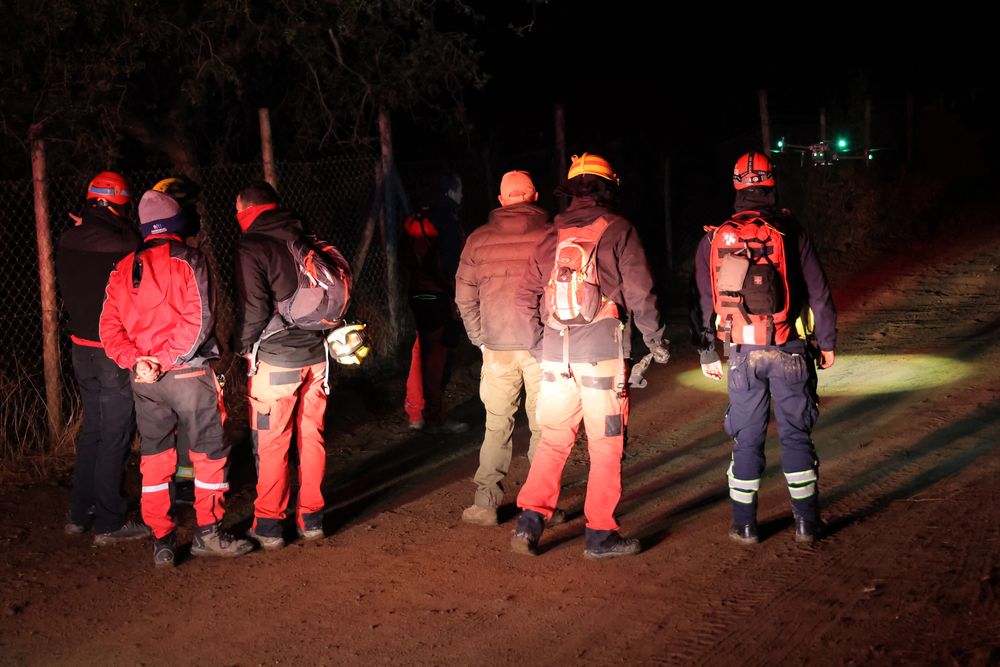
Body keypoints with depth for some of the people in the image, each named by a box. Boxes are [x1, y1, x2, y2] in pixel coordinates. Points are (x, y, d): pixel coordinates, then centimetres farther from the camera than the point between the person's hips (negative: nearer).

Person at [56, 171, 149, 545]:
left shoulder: (68, 241, 5)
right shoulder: (123, 243, -18)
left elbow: (66, 290, 13)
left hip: (81, 345, 7)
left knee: (92, 430, 19)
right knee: (115, 437, 1)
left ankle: (79, 514, 25)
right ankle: (109, 524, 6)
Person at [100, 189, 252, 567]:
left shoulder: (124, 269, 10)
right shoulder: (189, 261, -5)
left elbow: (110, 326, 3)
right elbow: (198, 321, -16)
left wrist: (136, 360, -6)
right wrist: (165, 360, -14)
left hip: (143, 378, 5)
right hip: (189, 375, -5)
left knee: (154, 457, 12)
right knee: (210, 451, 8)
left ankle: (162, 541, 15)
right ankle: (208, 533, 14)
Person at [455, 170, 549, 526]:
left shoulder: (479, 239, 3)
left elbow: (464, 296, 5)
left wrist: (479, 337, 14)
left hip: (497, 347, 2)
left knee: (497, 426, 11)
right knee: (544, 426, 8)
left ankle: (485, 503, 9)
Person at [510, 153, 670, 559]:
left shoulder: (552, 237, 10)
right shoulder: (618, 231, -2)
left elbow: (525, 299, 8)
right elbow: (640, 293, -4)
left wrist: (538, 347, 17)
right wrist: (656, 341, 8)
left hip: (555, 354, 4)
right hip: (603, 352, -4)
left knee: (553, 441, 13)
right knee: (606, 446, 4)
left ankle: (530, 522, 4)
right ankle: (600, 534, 8)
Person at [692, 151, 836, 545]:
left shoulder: (715, 239, 2)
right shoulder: (789, 233, -4)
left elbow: (703, 301, 6)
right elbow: (818, 293, -3)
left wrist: (707, 354, 14)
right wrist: (827, 343, 7)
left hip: (743, 353, 2)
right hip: (789, 351, -1)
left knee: (747, 438, 9)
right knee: (796, 434, 8)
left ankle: (744, 525, 13)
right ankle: (806, 522, 12)